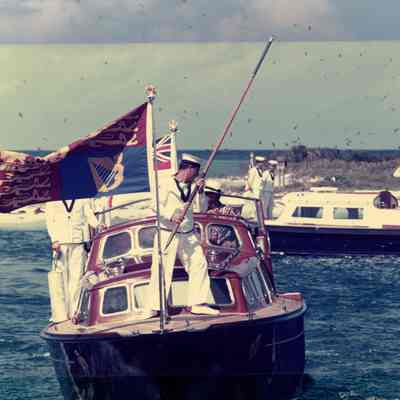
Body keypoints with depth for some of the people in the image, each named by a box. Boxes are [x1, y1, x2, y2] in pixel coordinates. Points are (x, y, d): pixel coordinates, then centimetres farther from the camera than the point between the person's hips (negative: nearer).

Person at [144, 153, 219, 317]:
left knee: (199, 265, 4)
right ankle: (152, 307, -5)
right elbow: (156, 206, -16)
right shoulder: (166, 184, -9)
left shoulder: (192, 186, 9)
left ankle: (197, 303, 13)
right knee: (161, 269, -9)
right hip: (167, 234, -6)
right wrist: (171, 216, -30)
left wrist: (200, 191, -11)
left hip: (188, 235, 6)